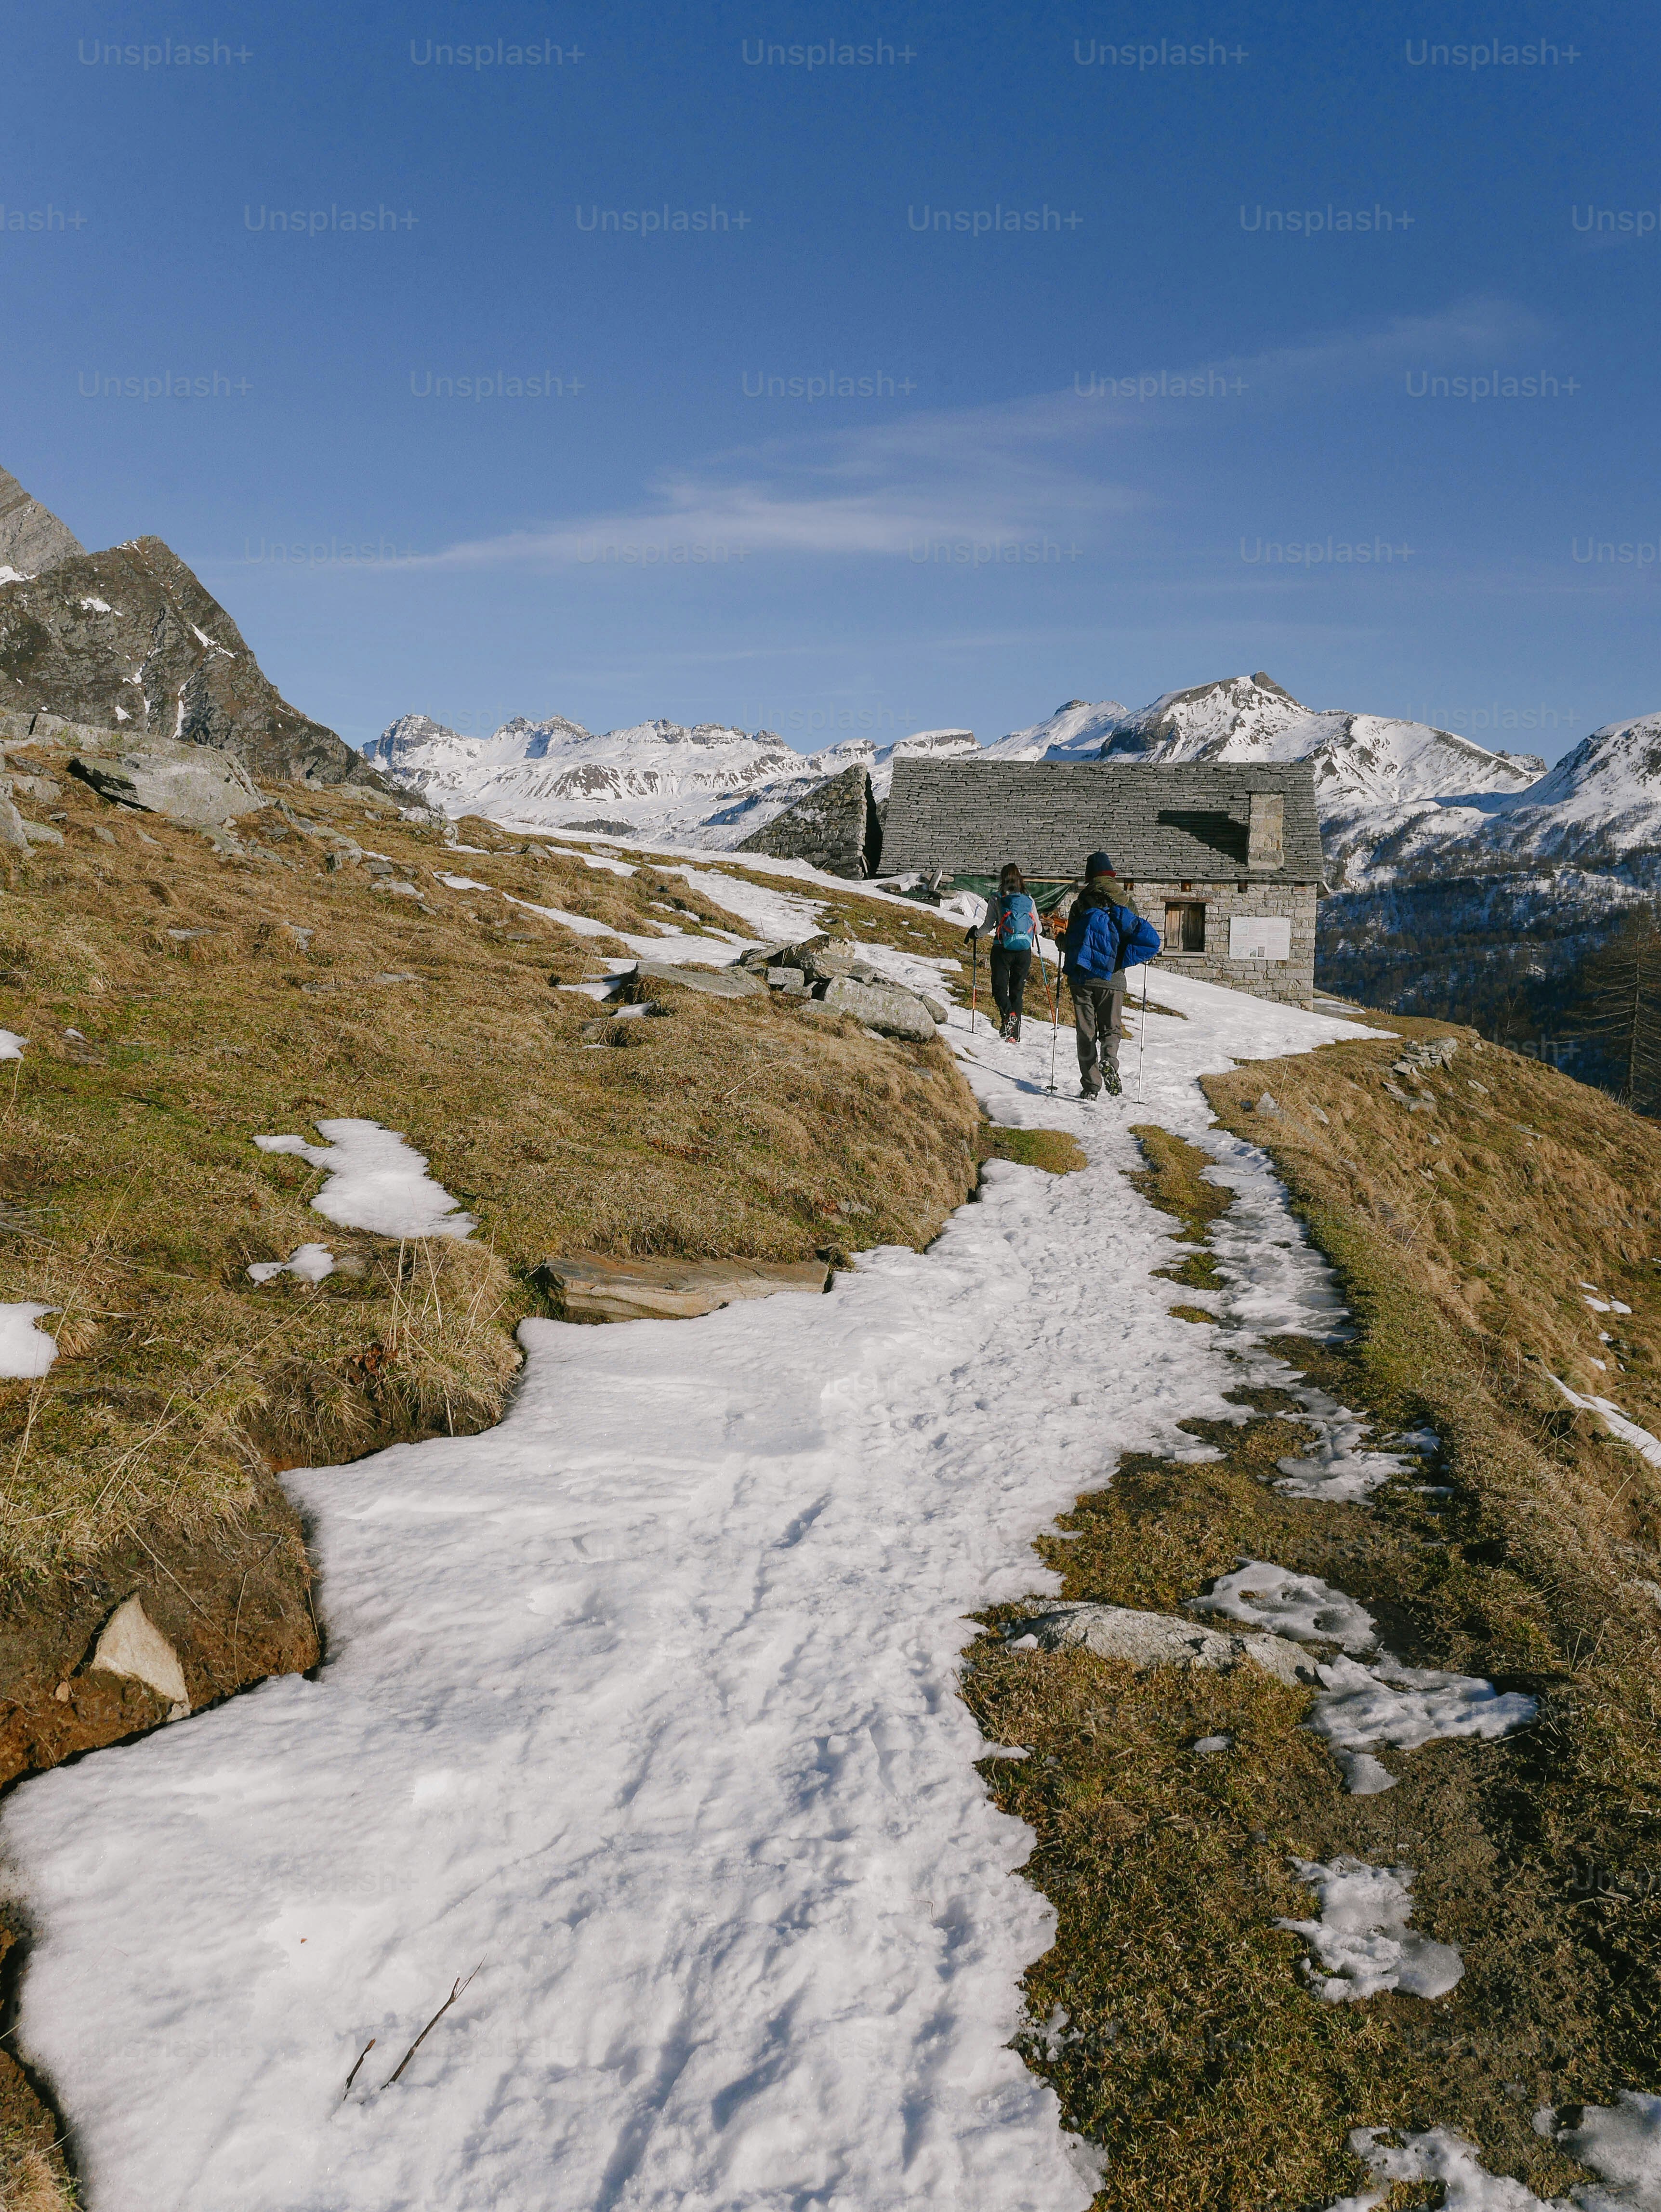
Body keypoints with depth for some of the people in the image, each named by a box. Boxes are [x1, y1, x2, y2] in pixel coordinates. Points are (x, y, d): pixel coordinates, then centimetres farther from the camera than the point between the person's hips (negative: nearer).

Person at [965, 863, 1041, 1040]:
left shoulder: (997, 899, -5)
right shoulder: (1029, 900, 3)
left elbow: (988, 926, -4)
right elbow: (1037, 928, 9)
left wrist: (975, 932, 16)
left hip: (1002, 950, -3)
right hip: (1024, 952, 3)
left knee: (999, 988, 5)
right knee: (1017, 990, 10)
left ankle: (1008, 1014, -25)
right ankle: (1015, 1034, 9)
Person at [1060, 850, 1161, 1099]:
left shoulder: (1080, 905, 1)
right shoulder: (1123, 904, 0)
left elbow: (1069, 944, 1)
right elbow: (1151, 939, -9)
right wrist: (1122, 961, 3)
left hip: (1081, 978, 0)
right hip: (1111, 979, 0)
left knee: (1086, 1032, 7)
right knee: (1110, 1029, 12)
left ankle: (1090, 1085, 1)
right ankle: (1109, 1060, -19)